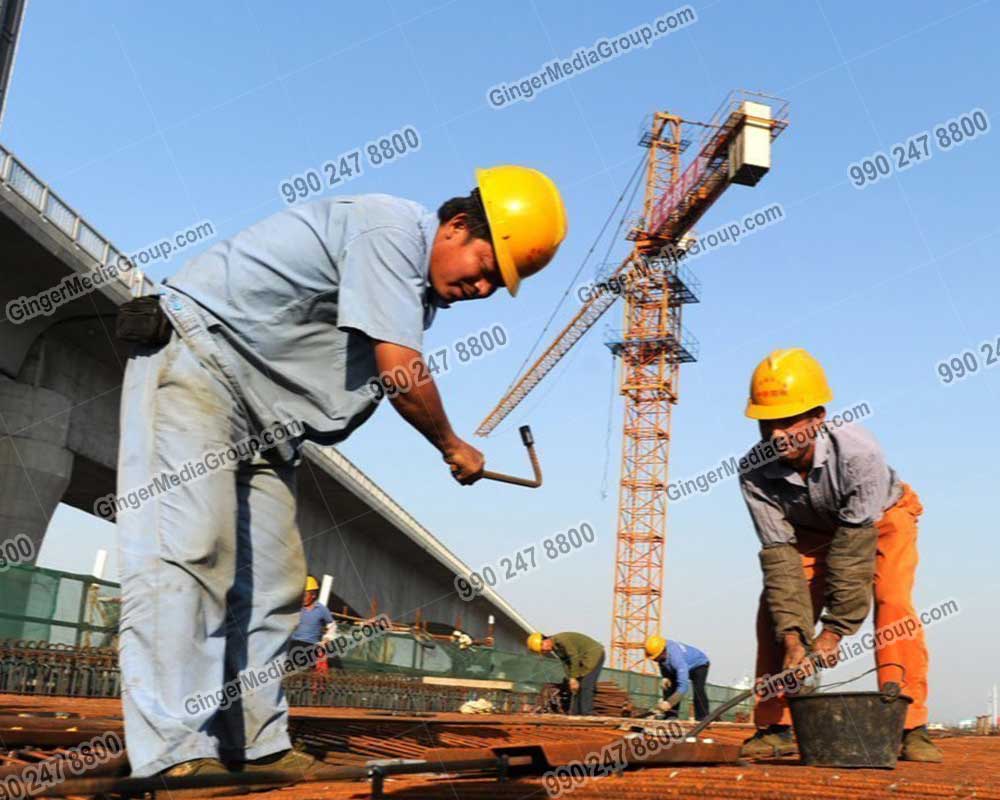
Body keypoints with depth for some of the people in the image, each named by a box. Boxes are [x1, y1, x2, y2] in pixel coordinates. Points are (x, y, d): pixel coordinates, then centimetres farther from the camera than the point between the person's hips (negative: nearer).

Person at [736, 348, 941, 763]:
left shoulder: (858, 452, -41)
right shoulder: (756, 473, -30)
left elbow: (856, 544, -37)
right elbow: (779, 554, -28)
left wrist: (834, 629, -36)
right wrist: (792, 636, -36)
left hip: (883, 519, -3)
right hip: (813, 531, 3)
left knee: (893, 604, -25)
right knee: (775, 608, -12)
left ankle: (910, 728, -17)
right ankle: (775, 728, -3)